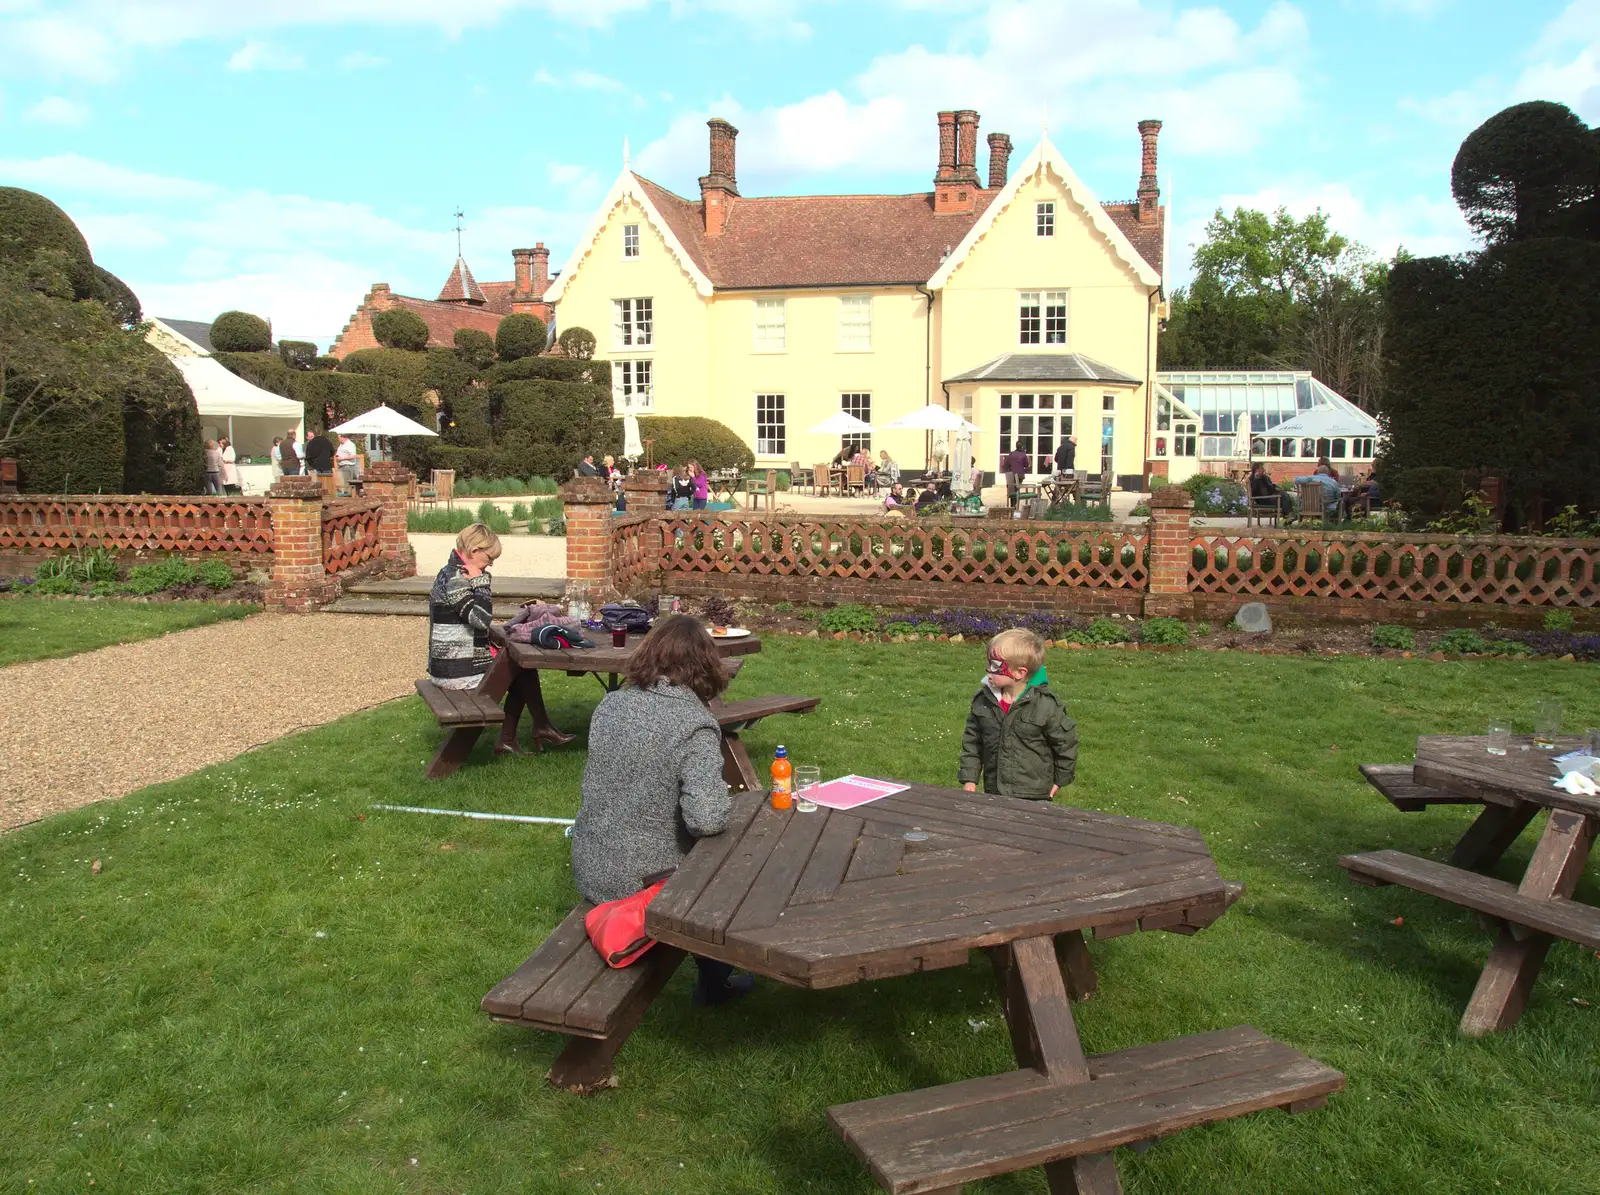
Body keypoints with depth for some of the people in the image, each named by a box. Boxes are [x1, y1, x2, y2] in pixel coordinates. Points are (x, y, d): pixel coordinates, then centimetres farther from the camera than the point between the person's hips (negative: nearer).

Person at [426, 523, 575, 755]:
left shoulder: (455, 573, 12)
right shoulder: (454, 580, -21)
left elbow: (477, 623, 19)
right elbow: (481, 619, -31)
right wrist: (480, 580, -22)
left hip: (455, 663, 10)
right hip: (457, 671, -10)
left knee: (519, 675, 13)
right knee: (525, 668, 0)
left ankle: (507, 740, 13)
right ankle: (541, 728, 14)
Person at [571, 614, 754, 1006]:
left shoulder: (611, 704, -2)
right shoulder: (695, 724, -22)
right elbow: (707, 818, -33)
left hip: (588, 871, 7)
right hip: (642, 882, -6)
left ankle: (713, 978, 43)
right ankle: (715, 983, 37)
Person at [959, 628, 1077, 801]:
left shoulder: (1046, 705, -15)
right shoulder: (983, 701, -2)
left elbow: (1065, 740, -3)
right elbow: (971, 740, 8)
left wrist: (1060, 780, 4)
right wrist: (969, 779, 4)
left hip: (1034, 797, -4)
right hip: (994, 794, 4)